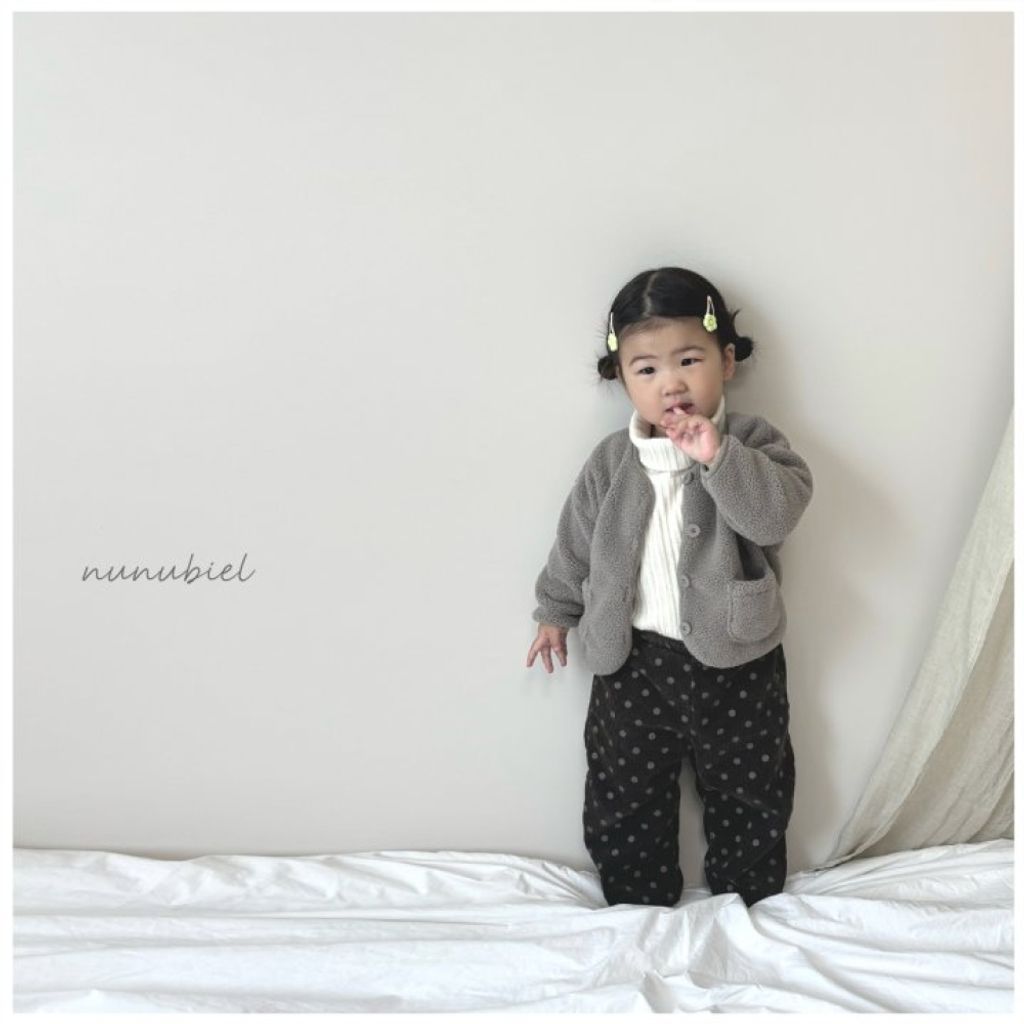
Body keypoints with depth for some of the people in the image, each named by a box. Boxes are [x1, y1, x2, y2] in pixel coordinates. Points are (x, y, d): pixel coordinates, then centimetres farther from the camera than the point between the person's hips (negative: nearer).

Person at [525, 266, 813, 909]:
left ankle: (750, 900, 42)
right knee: (625, 797, 13)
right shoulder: (612, 461, -2)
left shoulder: (754, 443, -9)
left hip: (735, 662, -1)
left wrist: (718, 457, -35)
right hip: (633, 661, 2)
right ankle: (638, 905, 36)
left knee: (749, 794, 17)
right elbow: (576, 538, 9)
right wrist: (556, 610, 16)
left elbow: (779, 512, -27)